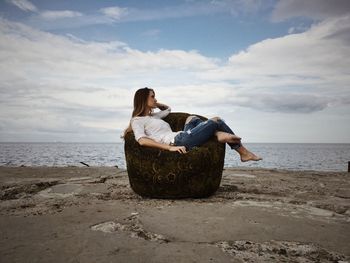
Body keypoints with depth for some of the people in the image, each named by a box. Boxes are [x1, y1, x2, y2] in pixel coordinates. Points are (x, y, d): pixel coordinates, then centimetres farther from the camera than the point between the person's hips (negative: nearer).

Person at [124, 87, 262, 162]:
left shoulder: (153, 116, 25)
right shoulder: (138, 120, -1)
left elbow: (168, 108, 44)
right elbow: (142, 140, -20)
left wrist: (154, 103, 25)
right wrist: (170, 147, -28)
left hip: (182, 138, 9)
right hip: (178, 142, -9)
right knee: (217, 121, 1)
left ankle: (218, 134, -1)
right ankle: (243, 152, 15)